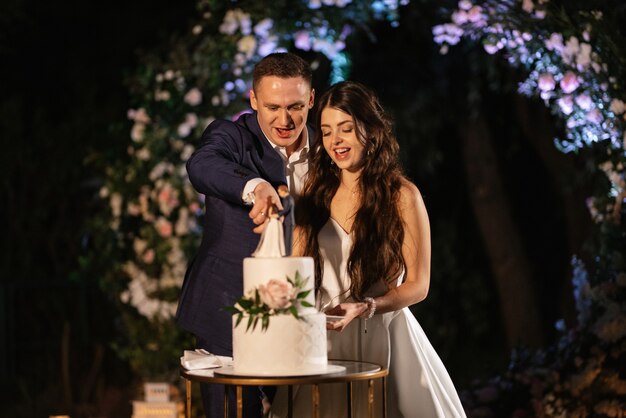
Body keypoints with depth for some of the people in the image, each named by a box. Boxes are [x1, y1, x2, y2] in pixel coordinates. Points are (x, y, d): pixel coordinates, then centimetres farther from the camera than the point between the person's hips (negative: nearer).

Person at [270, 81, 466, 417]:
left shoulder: (402, 195, -4)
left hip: (382, 335, -3)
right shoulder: (317, 194, 8)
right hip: (324, 336, 3)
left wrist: (365, 308, -20)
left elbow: (418, 284, -5)